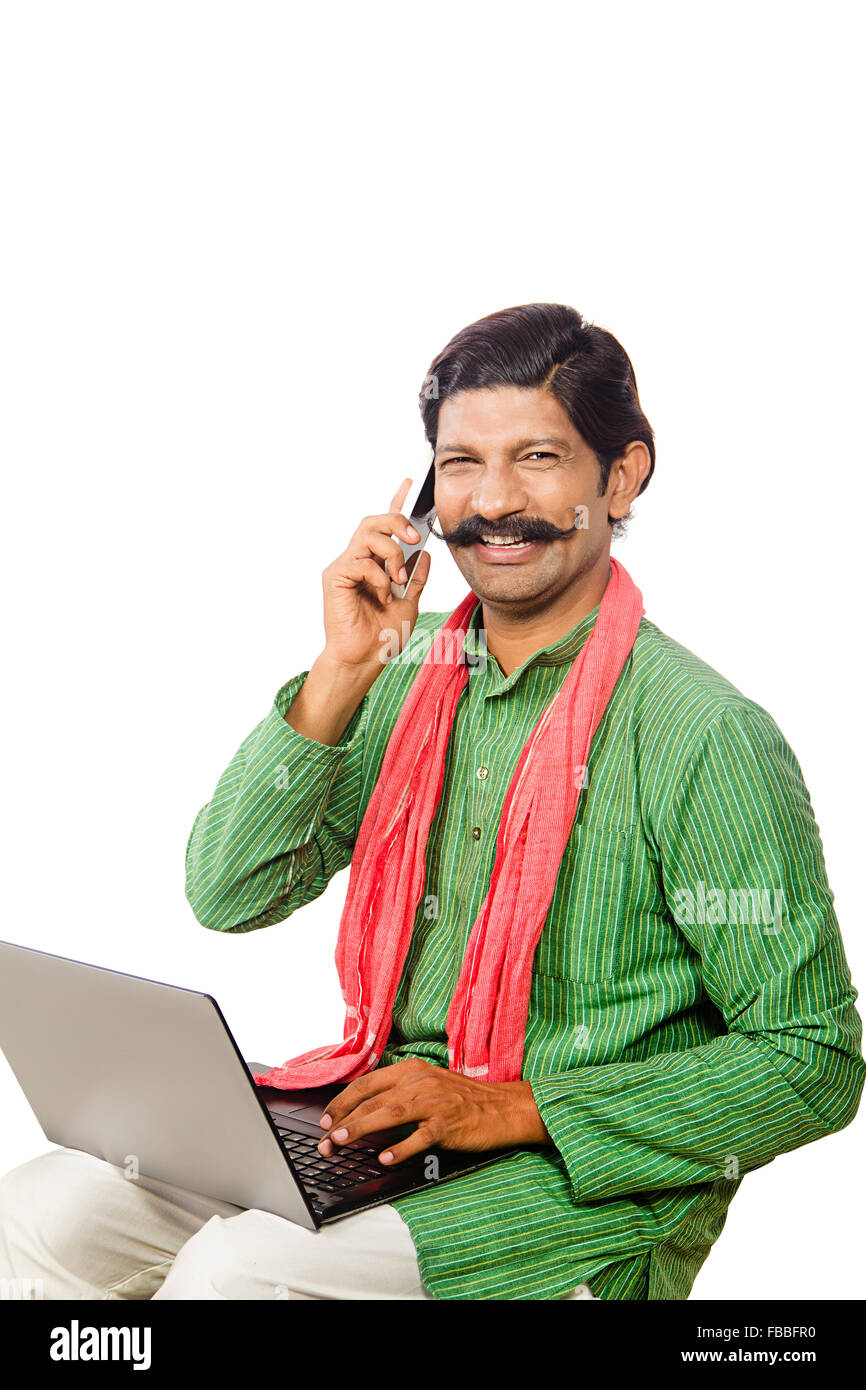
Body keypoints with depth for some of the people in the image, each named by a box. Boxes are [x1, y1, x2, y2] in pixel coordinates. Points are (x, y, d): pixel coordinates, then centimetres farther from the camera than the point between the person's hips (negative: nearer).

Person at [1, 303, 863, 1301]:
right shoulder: (410, 677, 4)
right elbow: (229, 896, -2)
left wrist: (511, 1108, -18)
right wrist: (341, 675, -13)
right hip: (379, 1119, 5)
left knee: (236, 1271, -26)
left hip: (589, 1190, -5)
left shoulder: (707, 736, -14)